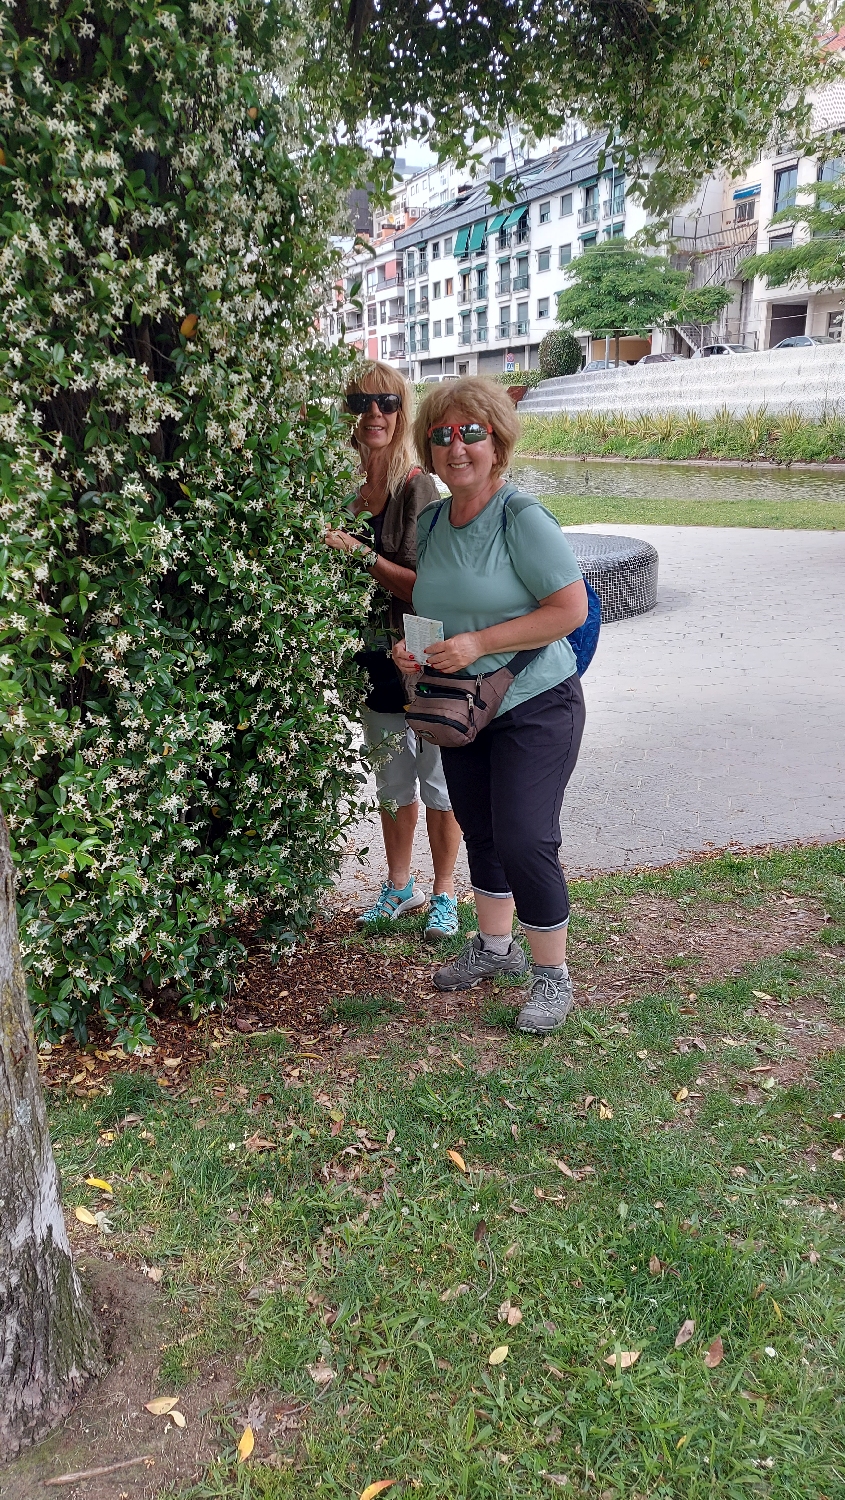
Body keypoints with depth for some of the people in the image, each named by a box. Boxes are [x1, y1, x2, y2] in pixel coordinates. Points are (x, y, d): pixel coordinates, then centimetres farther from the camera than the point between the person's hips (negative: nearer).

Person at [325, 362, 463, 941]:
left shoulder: (418, 487, -14)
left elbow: (423, 585, -19)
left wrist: (361, 554, -25)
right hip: (375, 655, 6)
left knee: (436, 779, 6)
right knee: (391, 780, 17)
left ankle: (444, 892, 23)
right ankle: (400, 886, 33)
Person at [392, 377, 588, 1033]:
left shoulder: (523, 518, -16)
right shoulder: (432, 520, 6)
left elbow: (571, 609, -20)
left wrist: (479, 644, -23)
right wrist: (410, 645, -2)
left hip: (535, 707, -7)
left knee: (524, 841, -11)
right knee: (480, 832, 17)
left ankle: (553, 975, 8)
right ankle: (496, 945, 37)